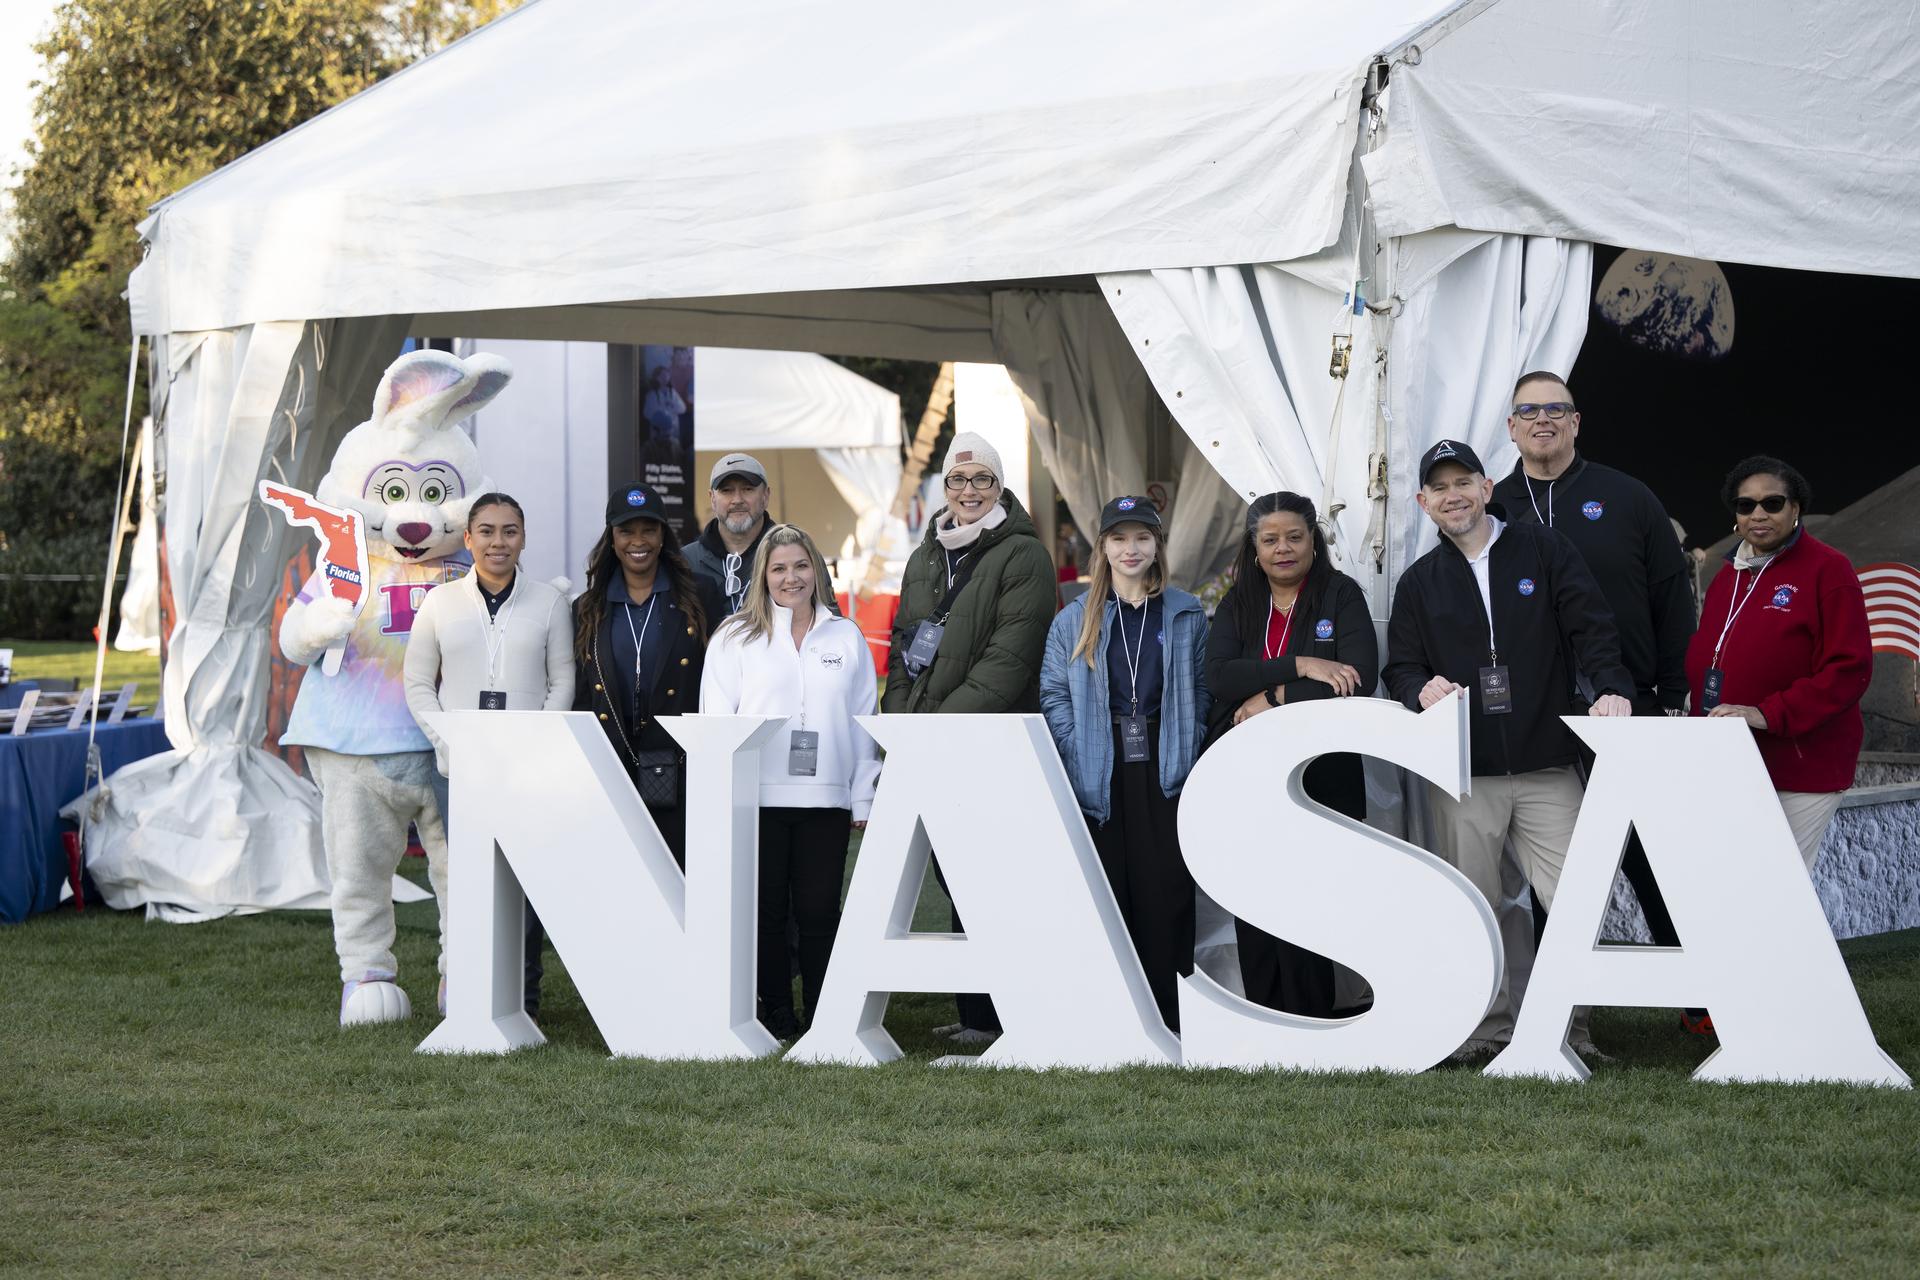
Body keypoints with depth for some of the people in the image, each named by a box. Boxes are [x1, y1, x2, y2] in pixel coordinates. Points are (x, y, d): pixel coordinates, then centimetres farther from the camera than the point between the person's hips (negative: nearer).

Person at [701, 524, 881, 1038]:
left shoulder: (846, 637, 12)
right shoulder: (735, 637, 5)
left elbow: (862, 721, 12)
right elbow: (715, 720, 3)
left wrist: (863, 799, 8)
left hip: (825, 798, 1)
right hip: (755, 797, -1)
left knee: (819, 911, -1)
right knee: (766, 911, 2)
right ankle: (776, 1015, 9)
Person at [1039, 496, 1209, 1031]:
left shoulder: (1186, 615, 8)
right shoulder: (1075, 619, 8)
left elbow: (1199, 691, 10)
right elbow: (1054, 695, 5)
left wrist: (1186, 749, -2)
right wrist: (1081, 754, -6)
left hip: (1164, 774, 0)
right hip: (1100, 780, 1)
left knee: (1166, 892, -3)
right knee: (1106, 894, 2)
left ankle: (1170, 1016, 1)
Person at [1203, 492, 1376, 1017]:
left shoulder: (1341, 595, 3)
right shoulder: (1237, 605, 12)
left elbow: (1362, 676, -11)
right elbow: (1218, 676, -5)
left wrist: (1273, 698, -10)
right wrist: (1298, 666, -15)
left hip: (1319, 776, -3)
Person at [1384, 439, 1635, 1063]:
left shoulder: (1543, 551, 8)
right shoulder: (1420, 581, 14)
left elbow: (1591, 628, 2)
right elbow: (1399, 667, 13)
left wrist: (1611, 687, -16)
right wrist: (1421, 689, -12)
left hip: (1548, 767, -2)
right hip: (1463, 773, 2)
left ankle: (1569, 1028, 2)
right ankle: (1488, 1028, 10)